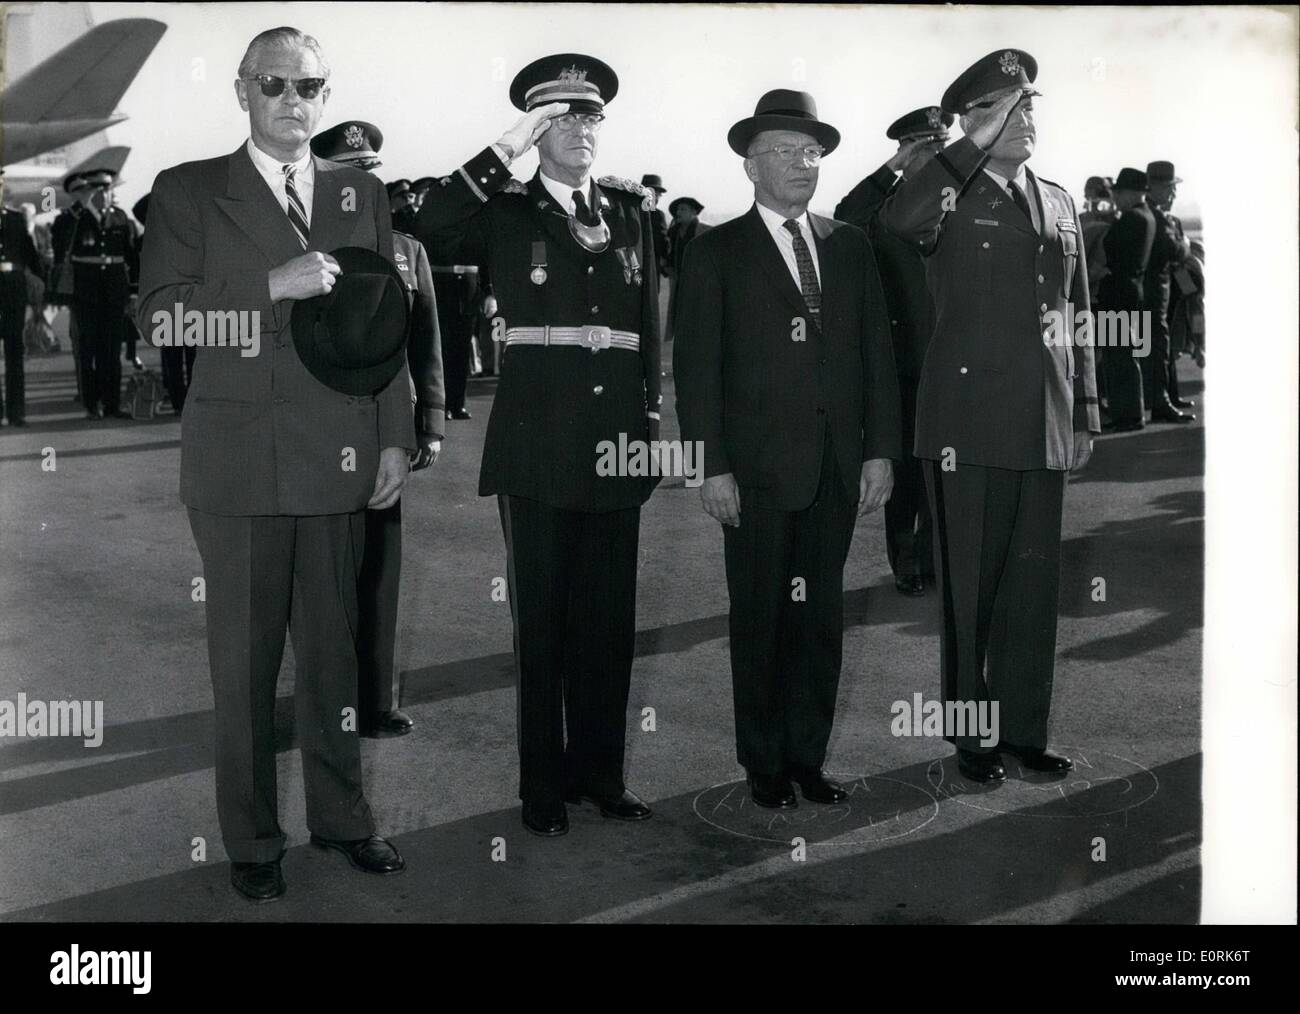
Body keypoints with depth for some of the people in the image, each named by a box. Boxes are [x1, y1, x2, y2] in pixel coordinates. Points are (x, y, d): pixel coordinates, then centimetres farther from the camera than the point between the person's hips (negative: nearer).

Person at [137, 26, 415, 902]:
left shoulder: (363, 195, 13)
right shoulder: (189, 193, 4)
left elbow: (388, 324, 13)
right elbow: (159, 318, -6)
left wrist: (396, 440, 6)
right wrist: (272, 287, -16)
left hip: (340, 464, 3)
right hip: (239, 462, -2)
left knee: (334, 649, 10)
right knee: (244, 660, 5)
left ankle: (341, 816, 24)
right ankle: (252, 839, 17)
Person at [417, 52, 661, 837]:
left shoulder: (633, 209, 12)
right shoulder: (507, 211, 2)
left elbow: (649, 322, 13)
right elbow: (429, 236, -18)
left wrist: (651, 417, 8)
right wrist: (505, 150, -16)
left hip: (617, 445, 3)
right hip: (538, 448, -3)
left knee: (609, 620, 9)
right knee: (541, 623, 5)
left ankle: (601, 771, 23)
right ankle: (544, 785, 16)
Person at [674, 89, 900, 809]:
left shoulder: (850, 247, 13)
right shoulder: (716, 252, 2)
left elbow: (877, 351, 11)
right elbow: (696, 366, -3)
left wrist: (880, 451, 4)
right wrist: (712, 467, -10)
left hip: (838, 468, 3)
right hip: (757, 470, -3)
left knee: (822, 616, 8)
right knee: (759, 619, 4)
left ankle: (808, 756, 20)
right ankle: (764, 764, 16)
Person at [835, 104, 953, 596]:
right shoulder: (883, 205, 0)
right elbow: (844, 221, -22)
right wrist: (892, 168, -19)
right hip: (903, 359, -2)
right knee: (904, 465, 7)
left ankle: (935, 557, 20)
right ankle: (906, 562, 18)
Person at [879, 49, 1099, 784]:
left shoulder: (1060, 202, 16)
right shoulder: (953, 194, -3)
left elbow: (1078, 314, 18)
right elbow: (899, 222, -28)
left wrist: (1086, 411, 14)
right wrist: (978, 144, -21)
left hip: (1045, 427, 5)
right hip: (970, 425, -5)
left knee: (1034, 583, 10)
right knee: (970, 586, 4)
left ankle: (1024, 729, 22)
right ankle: (971, 734, 17)